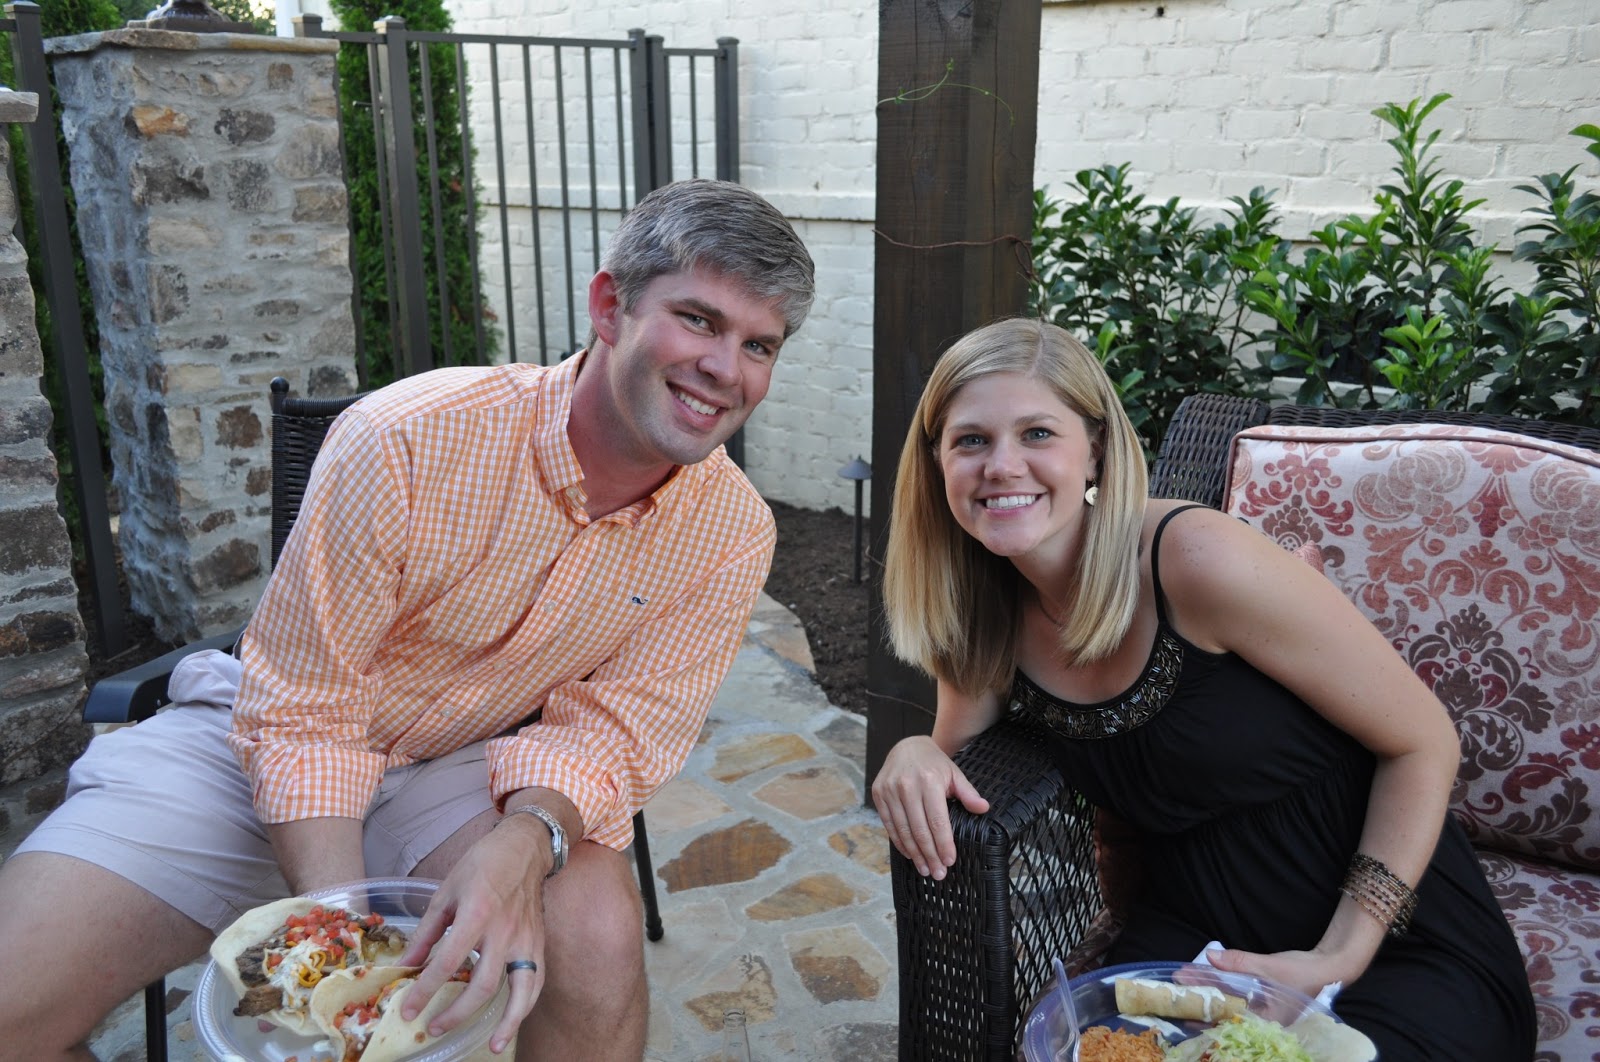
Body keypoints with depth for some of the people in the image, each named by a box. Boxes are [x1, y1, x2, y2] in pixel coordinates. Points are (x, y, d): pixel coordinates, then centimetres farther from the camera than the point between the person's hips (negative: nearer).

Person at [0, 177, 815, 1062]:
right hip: (271, 754, -1)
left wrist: (525, 840, -35)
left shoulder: (733, 533, -14)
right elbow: (303, 712, -19)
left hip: (474, 764, 1)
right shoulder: (407, 440, -25)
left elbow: (611, 724, -13)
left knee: (598, 937, -30)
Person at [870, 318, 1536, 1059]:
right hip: (1195, 936, 4)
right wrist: (916, 757, -14)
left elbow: (1423, 741, -14)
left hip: (1403, 952, -3)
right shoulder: (989, 614, -3)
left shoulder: (1197, 560, -22)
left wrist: (1342, 957, -17)